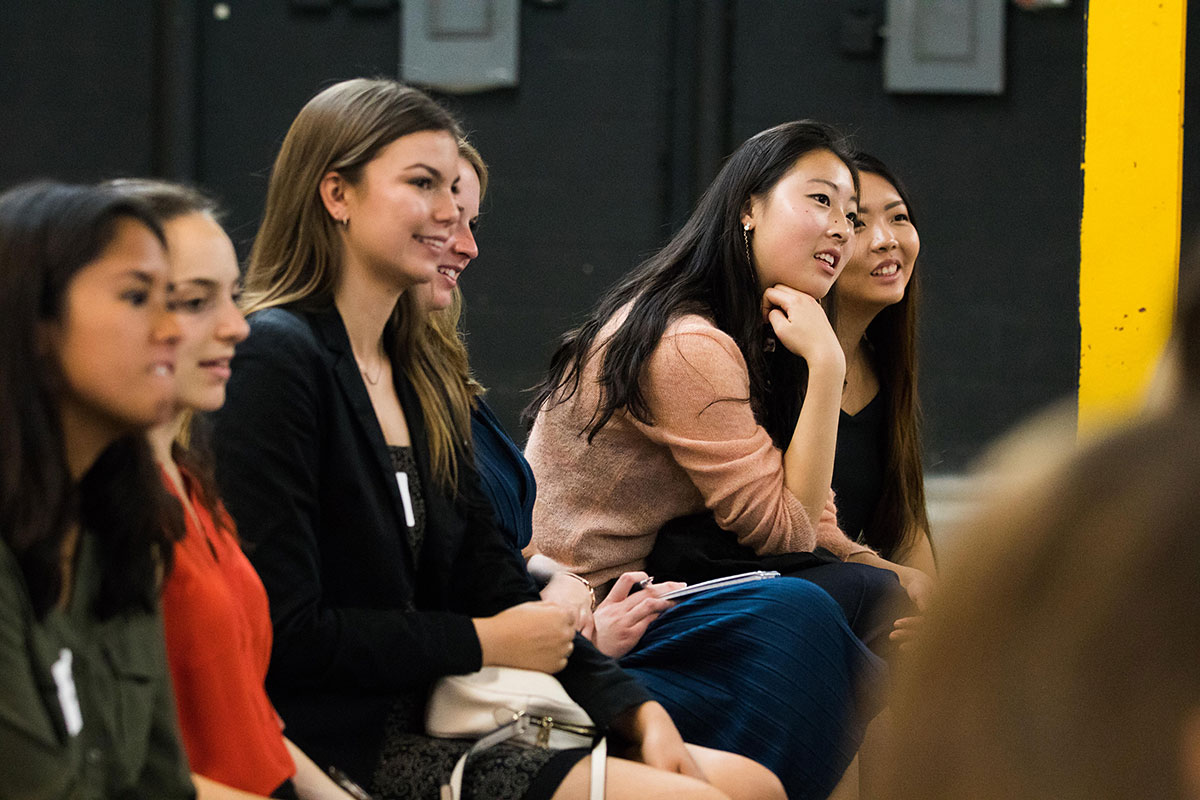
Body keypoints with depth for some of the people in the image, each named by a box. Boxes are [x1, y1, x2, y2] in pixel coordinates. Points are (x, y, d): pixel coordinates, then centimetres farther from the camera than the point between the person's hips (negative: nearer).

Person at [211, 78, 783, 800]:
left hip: (434, 726, 9)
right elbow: (283, 632, -17)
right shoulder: (276, 358, -12)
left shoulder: (417, 379, 17)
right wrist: (484, 644, -9)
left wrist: (637, 711, 1)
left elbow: (495, 582, 14)